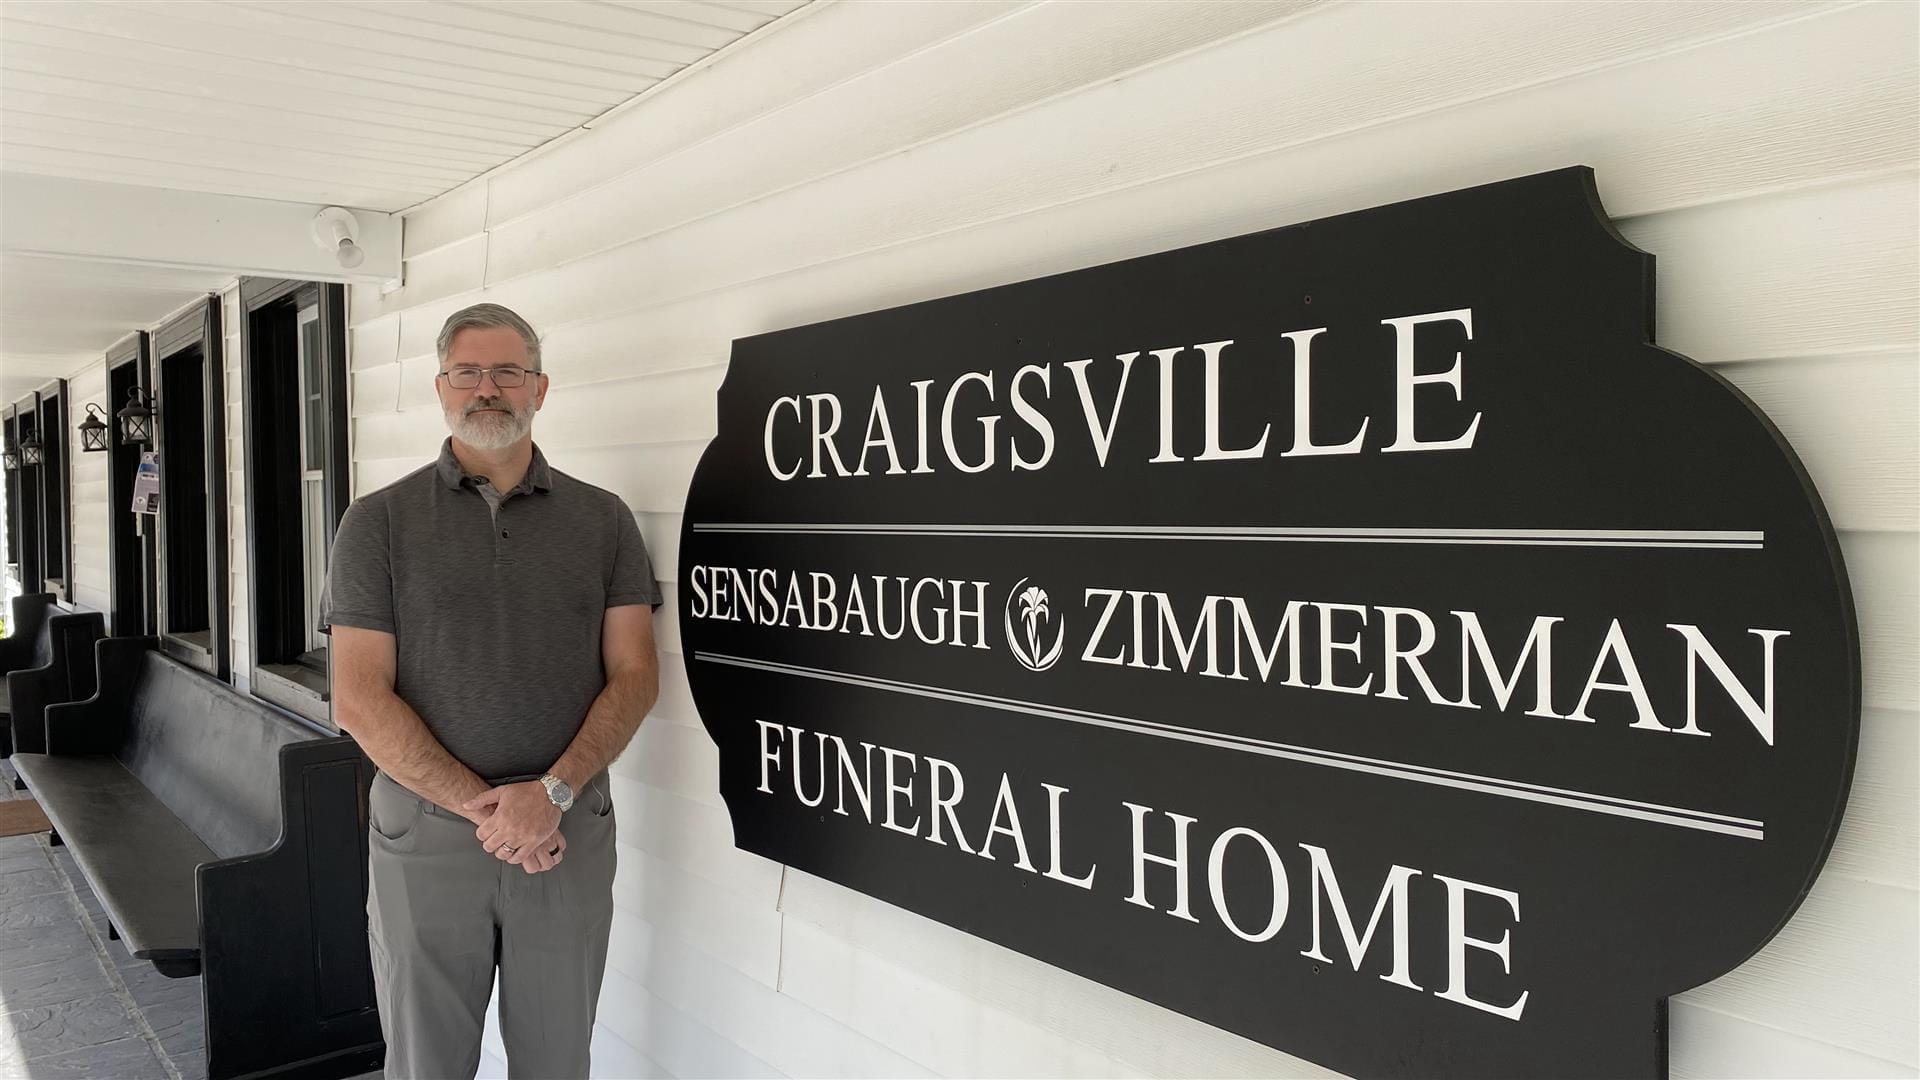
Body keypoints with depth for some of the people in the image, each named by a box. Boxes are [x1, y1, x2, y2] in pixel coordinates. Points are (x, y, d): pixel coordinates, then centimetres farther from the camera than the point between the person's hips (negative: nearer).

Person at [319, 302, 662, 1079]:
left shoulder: (603, 520, 4)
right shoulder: (379, 522, 0)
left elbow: (635, 676, -1)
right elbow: (360, 701, -6)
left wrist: (552, 793, -15)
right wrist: (485, 809, -13)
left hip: (571, 835, 1)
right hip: (426, 833, -1)